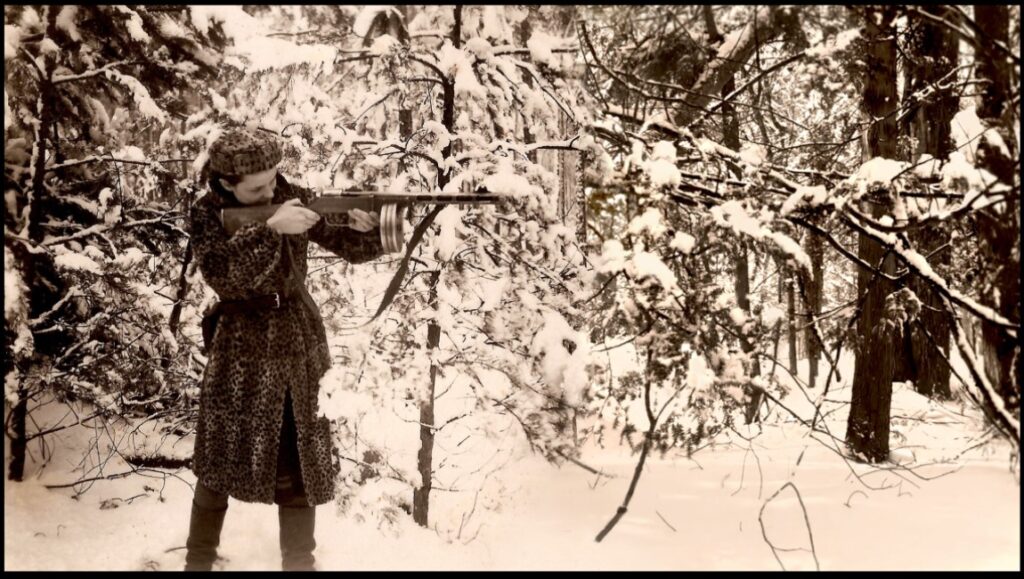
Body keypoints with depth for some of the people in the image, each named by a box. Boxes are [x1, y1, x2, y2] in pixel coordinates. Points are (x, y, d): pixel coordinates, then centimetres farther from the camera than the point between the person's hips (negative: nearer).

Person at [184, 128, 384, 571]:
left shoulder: (294, 198, -5)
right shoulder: (207, 214, -10)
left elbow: (352, 247, -7)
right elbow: (220, 273, -27)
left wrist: (368, 227, -30)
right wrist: (271, 229, -36)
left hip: (299, 344, 2)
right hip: (241, 350, -2)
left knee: (299, 462, 9)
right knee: (220, 459, 8)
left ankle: (299, 561, 24)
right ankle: (199, 559, 27)